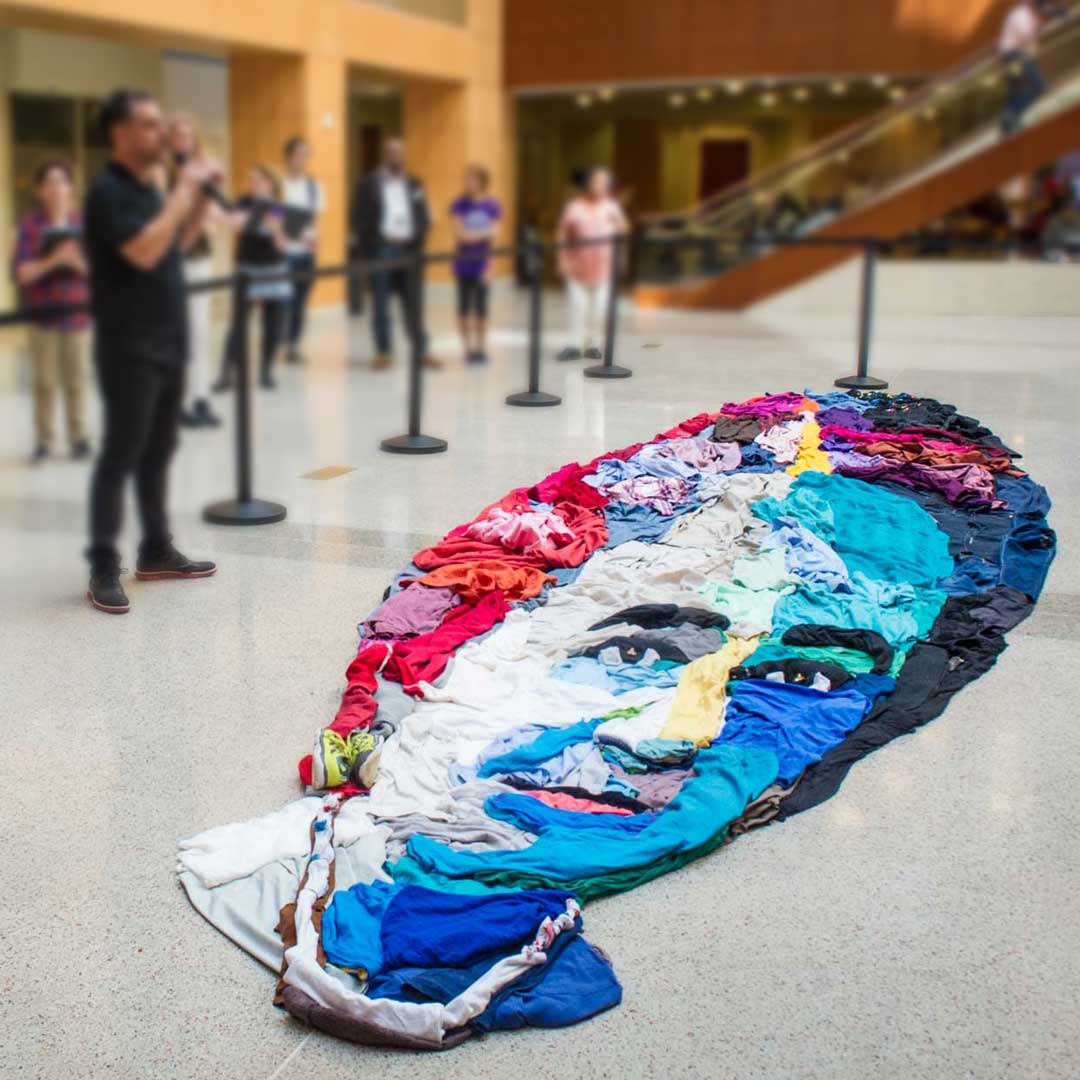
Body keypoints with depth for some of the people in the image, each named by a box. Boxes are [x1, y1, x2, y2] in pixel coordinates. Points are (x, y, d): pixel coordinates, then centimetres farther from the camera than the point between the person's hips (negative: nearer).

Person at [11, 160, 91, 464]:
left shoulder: (83, 224, 3)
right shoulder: (30, 225, -2)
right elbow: (21, 273, -7)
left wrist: (78, 262, -15)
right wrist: (52, 260, -19)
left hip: (76, 314, 1)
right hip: (42, 315, -1)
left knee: (75, 380, 3)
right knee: (44, 381, 2)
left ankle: (78, 437, 12)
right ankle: (43, 441, 8)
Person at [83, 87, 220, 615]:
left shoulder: (149, 189, 13)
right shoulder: (108, 191, -14)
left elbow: (179, 243, 23)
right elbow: (144, 251, -28)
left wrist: (201, 195, 9)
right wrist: (184, 190, -20)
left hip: (168, 344, 9)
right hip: (129, 348, -9)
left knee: (158, 453, 14)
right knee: (119, 456, -5)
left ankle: (156, 551, 23)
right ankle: (103, 569, 1)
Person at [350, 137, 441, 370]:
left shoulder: (414, 184, 13)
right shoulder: (368, 183, 2)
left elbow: (424, 217, 13)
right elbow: (359, 219, -2)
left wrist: (417, 242, -1)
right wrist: (371, 248, -10)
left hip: (408, 249, 3)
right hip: (382, 249, -3)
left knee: (414, 304, 3)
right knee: (380, 304, 1)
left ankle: (421, 352, 7)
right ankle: (383, 352, 8)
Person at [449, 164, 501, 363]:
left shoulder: (492, 205, 1)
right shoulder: (459, 204, -2)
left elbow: (493, 235, 0)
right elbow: (460, 234, -7)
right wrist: (483, 234, -12)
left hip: (483, 263, 1)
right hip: (464, 263, -1)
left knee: (481, 306, 4)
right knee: (465, 306, 3)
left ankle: (480, 347, 13)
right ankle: (468, 348, 11)